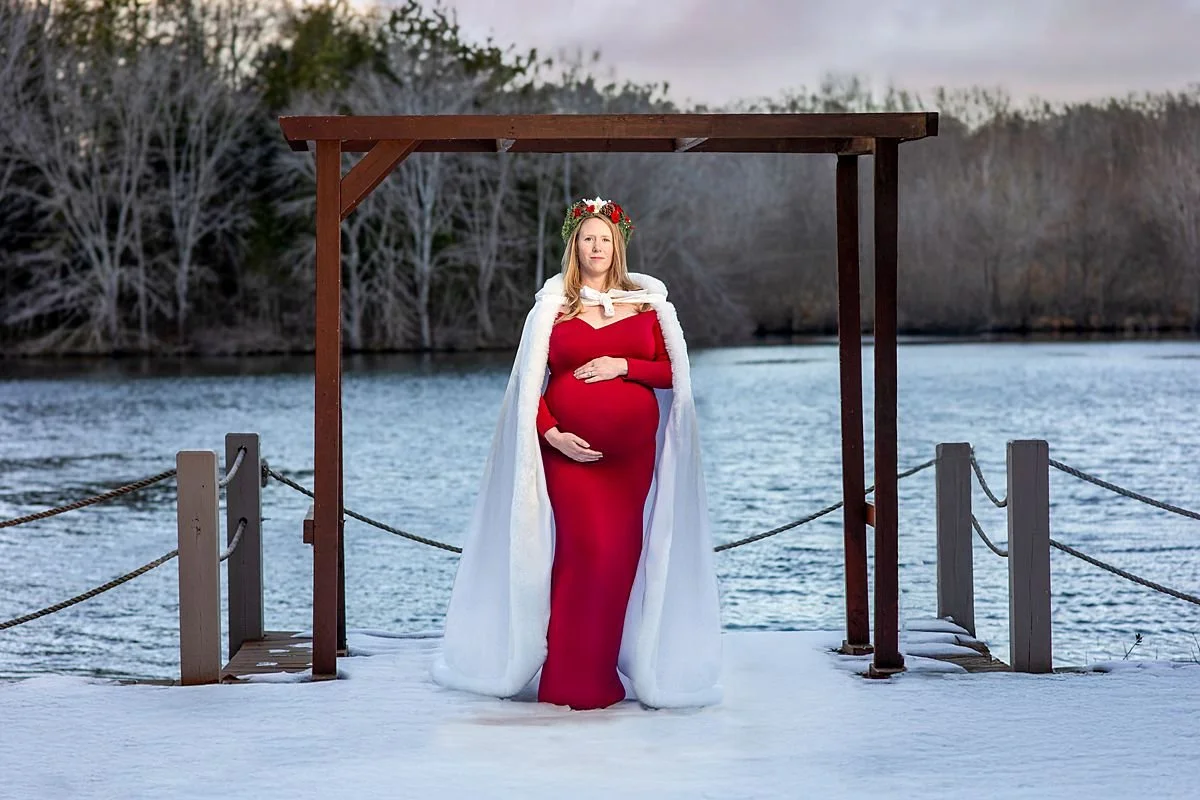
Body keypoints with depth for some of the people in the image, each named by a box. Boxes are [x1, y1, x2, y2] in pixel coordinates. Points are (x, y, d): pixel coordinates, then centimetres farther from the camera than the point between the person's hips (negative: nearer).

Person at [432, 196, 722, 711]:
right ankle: (572, 680, -2)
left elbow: (673, 372, 7)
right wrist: (550, 434, -11)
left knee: (622, 551, -1)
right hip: (570, 447, -2)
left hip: (632, 450, 2)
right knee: (585, 548, -10)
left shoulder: (648, 303, 9)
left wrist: (623, 366, -8)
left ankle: (606, 674, 8)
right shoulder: (552, 306, 6)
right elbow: (531, 383, 3)